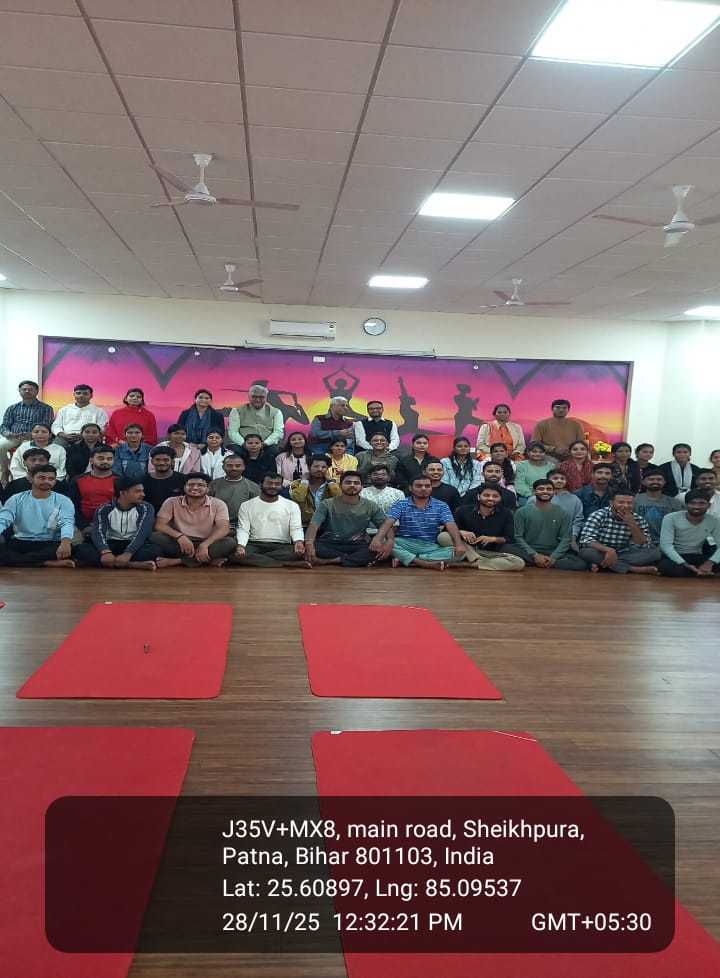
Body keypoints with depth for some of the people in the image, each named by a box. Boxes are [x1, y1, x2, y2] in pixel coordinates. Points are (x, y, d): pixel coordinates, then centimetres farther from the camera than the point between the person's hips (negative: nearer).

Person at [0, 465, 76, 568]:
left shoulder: (63, 501, 3)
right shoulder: (17, 499, 8)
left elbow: (67, 523, -14)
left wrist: (66, 542, -39)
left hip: (50, 544, -2)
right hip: (19, 543, 2)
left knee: (68, 548, -34)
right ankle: (45, 563, -31)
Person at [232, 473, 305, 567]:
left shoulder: (291, 505, 10)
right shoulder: (247, 506, 10)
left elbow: (296, 528, 1)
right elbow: (243, 530, 2)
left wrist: (299, 542, -24)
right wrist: (241, 545, -21)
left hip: (282, 546, 0)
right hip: (254, 545, 0)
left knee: (298, 553, -34)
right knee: (235, 553, -34)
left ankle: (252, 560, -26)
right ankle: (285, 564, -32)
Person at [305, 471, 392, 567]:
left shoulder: (371, 507, 6)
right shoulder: (327, 504, 0)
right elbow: (314, 525, -12)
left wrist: (390, 541, -22)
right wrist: (309, 542, -34)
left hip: (358, 545, 1)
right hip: (330, 545, 0)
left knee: (381, 548, -29)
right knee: (312, 546, -32)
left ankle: (329, 561, -28)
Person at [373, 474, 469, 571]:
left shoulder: (441, 506, 5)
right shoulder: (400, 505, 2)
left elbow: (451, 526, -9)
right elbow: (388, 523, -12)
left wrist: (459, 544, -30)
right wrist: (378, 539, -34)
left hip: (431, 547, 1)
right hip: (405, 545, -1)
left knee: (461, 551, -24)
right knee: (383, 542, -29)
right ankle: (430, 564, -30)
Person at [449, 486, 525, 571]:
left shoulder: (506, 514, -1)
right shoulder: (463, 511, -3)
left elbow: (510, 539, -3)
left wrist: (493, 539, -21)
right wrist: (461, 532, -23)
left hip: (491, 553, 1)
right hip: (465, 551, -1)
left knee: (519, 563, -27)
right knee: (443, 536, -28)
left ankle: (473, 564, -26)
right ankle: (477, 561, -26)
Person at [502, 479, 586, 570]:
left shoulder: (562, 513, 7)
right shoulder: (522, 512, 3)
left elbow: (566, 538, 1)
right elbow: (518, 537, -2)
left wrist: (553, 557, -15)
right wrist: (535, 555, -16)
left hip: (553, 553, 2)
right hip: (528, 552, -2)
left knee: (580, 563, -27)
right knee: (506, 547, -30)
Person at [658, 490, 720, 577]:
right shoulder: (671, 518, -14)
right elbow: (666, 545, -21)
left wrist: (710, 563, -31)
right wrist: (685, 565, -32)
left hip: (696, 557, 3)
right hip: (673, 557, -3)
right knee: (665, 566, -38)